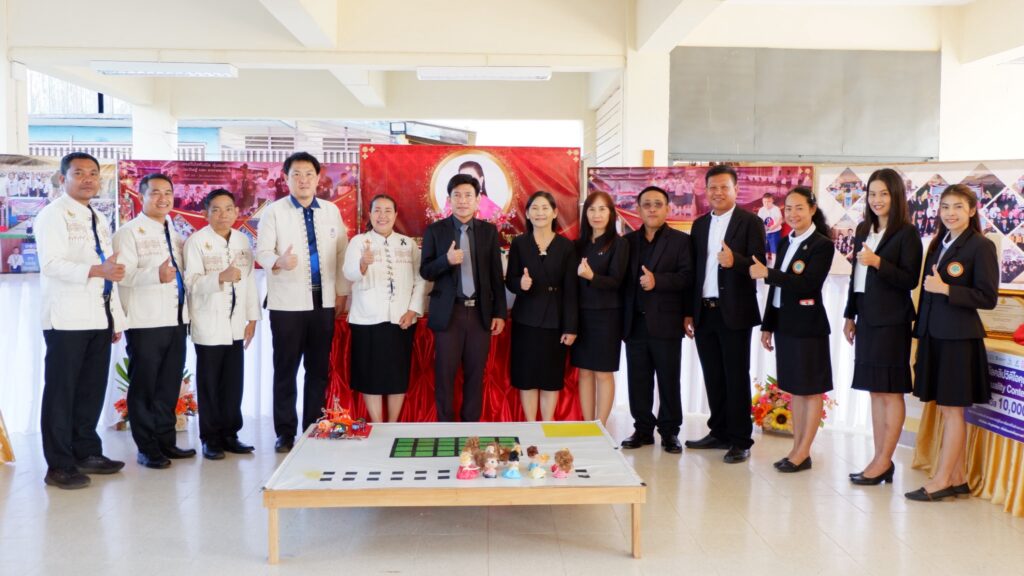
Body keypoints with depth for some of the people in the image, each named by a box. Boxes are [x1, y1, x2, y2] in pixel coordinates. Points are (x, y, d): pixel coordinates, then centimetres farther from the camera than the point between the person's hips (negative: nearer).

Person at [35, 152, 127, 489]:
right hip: (67, 319, -7)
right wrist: (97, 270, -31)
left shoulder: (98, 220, 19)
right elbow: (51, 263, -17)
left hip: (99, 318, 7)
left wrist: (117, 318, 17)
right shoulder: (53, 215, -4)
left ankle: (86, 452, 23)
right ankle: (60, 465, 6)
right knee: (61, 392, -1)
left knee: (93, 389, 11)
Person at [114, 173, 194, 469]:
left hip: (176, 319, 7)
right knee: (144, 386, 2)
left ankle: (166, 441, 22)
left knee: (170, 385, 12)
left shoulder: (175, 233, 17)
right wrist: (156, 275, -36)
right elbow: (123, 274, -19)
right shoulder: (129, 231, -5)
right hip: (146, 322, -7)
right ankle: (147, 448, 10)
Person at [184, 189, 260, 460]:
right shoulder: (196, 241, -5)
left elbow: (250, 280, 11)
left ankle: (230, 434, 18)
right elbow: (192, 283, -13)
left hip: (235, 325, 4)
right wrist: (221, 277, -29)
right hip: (209, 326, -4)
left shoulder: (243, 240, 9)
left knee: (234, 382, 6)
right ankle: (210, 438, 12)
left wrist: (252, 318, 9)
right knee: (209, 384, 3)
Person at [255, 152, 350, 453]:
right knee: (286, 369, 2)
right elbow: (262, 251, -9)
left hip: (324, 301, 3)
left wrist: (342, 291, 6)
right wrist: (279, 262, -31)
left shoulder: (331, 211, 10)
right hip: (288, 302, -3)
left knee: (319, 368, 8)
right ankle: (285, 432, 12)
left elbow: (341, 252, 10)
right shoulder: (273, 212, 0)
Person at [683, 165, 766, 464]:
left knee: (736, 377, 0)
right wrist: (689, 312, 11)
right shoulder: (699, 225, 14)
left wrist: (735, 261, -29)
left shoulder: (750, 222, -2)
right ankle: (719, 433, 22)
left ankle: (740, 440, 7)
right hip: (704, 312, 5)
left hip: (734, 312, -5)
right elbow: (694, 270, 14)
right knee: (713, 377, 11)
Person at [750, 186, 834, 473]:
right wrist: (768, 325, 14)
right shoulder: (786, 243, 12)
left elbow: (809, 285, -20)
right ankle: (797, 449, 21)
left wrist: (767, 273, -23)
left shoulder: (822, 245, -10)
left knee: (811, 389, 1)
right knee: (795, 388, 13)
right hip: (785, 323, 8)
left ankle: (803, 453, 7)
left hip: (807, 324, -8)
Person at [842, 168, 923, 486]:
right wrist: (850, 316, 17)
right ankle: (881, 460, 17)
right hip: (867, 317, 7)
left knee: (891, 391, -1)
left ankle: (884, 461, 5)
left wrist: (878, 263, -23)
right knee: (875, 391, 10)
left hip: (891, 320, -7)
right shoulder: (864, 230, 13)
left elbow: (910, 280, -11)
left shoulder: (907, 233, -7)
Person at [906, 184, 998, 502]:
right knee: (946, 408, 11)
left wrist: (945, 289, -19)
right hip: (933, 335, 7)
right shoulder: (938, 244, 14)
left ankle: (941, 481, 6)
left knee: (952, 408, -1)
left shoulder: (981, 246, -7)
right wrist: (920, 333, 13)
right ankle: (957, 479, 20)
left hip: (959, 338, -7)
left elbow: (988, 297, -12)